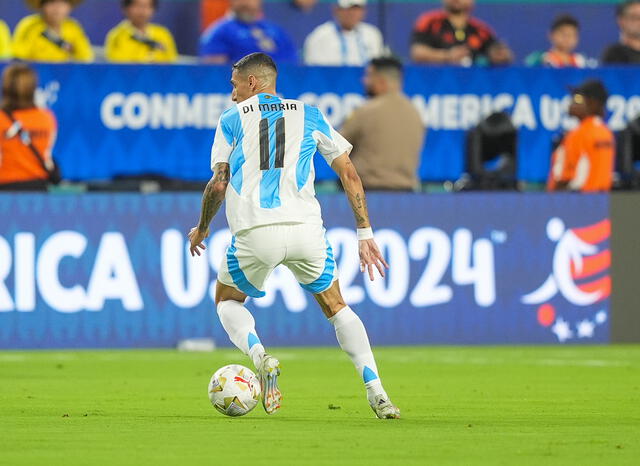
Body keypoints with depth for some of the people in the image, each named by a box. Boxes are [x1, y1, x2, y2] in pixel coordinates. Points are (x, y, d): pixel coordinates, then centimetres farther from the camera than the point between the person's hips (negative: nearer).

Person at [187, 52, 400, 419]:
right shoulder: (309, 115, 17)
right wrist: (365, 233, 15)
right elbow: (349, 174, 12)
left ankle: (260, 357, -8)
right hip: (305, 229, 2)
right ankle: (376, 393, 2)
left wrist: (201, 229, 22)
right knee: (336, 306, 20)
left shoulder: (232, 120, 13)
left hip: (254, 234, -2)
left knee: (228, 300, 24)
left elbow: (219, 184, 5)